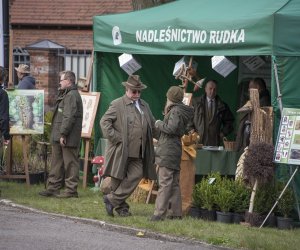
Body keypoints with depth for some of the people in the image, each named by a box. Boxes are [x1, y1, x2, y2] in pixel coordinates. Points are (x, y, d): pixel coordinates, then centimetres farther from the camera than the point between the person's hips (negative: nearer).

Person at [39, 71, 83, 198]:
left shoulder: (72, 96, -15)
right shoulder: (66, 95, 19)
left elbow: (69, 117, -22)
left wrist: (63, 134, -23)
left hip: (69, 138, -11)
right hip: (59, 136, 11)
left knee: (70, 162, -4)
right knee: (57, 162, 13)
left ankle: (71, 190, -1)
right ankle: (53, 187, 19)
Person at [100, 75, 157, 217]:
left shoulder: (144, 106, 16)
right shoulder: (117, 104, -3)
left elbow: (152, 125, 25)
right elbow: (104, 122, -8)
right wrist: (115, 138, -13)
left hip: (137, 152, 5)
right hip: (120, 151, -5)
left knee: (136, 176, -8)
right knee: (118, 179, 1)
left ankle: (112, 199, 1)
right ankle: (121, 207, 12)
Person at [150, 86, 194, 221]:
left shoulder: (175, 111, -13)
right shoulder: (183, 111, 16)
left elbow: (171, 128, -23)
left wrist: (159, 124, -8)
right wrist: (167, 112, 14)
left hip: (168, 151, -10)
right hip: (176, 150, 10)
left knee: (165, 183, -10)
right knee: (174, 183, 13)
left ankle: (159, 213, -12)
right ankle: (176, 212, 16)